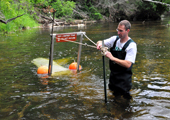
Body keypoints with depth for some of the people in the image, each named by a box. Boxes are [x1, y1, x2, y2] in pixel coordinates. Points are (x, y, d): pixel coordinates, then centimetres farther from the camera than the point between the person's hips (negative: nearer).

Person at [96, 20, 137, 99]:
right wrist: (100, 44, -18)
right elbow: (100, 42, 7)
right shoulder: (115, 39, -1)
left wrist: (112, 58, -31)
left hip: (124, 77, -5)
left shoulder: (131, 45, -18)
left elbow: (128, 64, -26)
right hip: (113, 74, 6)